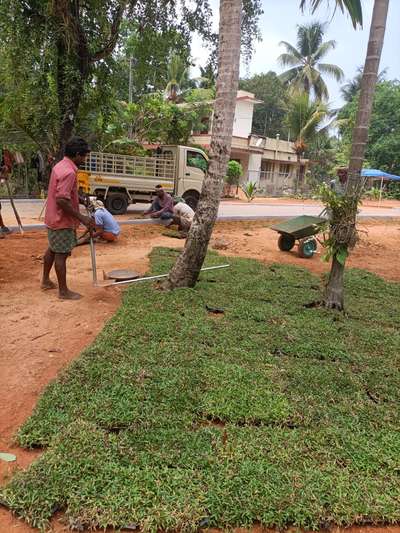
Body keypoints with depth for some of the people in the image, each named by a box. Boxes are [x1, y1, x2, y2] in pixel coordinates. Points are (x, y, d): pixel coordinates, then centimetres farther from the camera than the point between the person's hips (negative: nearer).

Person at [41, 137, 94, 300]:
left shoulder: (60, 166, 8)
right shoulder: (68, 172, -24)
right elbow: (62, 200, -29)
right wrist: (81, 217, -24)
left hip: (54, 218, 10)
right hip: (62, 220, -10)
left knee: (52, 249, 21)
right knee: (62, 254, -1)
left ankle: (46, 280, 36)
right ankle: (63, 291, 9)